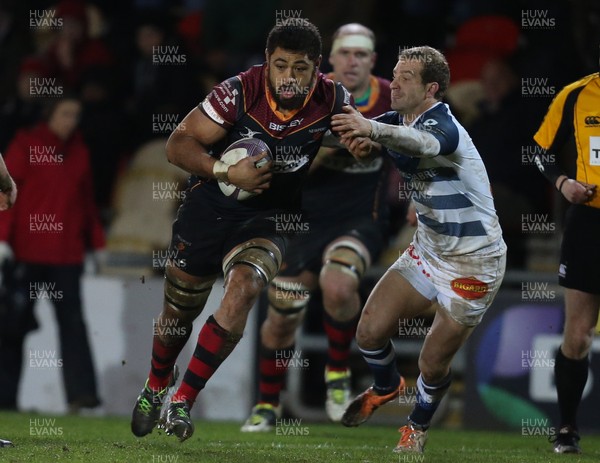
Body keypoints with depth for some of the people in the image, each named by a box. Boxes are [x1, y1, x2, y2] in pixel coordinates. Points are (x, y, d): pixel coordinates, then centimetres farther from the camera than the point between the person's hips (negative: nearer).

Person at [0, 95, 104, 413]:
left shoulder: (79, 152, 15)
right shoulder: (26, 145, 1)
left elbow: (87, 199, 20)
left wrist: (96, 243, 17)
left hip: (67, 253, 3)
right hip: (27, 251, -3)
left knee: (72, 321, -7)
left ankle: (81, 392, -14)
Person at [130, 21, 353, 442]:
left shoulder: (332, 100, -14)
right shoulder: (239, 93, -21)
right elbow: (179, 144, -16)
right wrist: (228, 173, -29)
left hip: (267, 218, 0)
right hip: (210, 206, 0)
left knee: (243, 291, -28)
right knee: (179, 311, 13)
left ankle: (182, 403, -18)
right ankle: (155, 388, 45)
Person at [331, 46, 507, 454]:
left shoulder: (444, 126, -27)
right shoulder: (399, 121, 0)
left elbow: (422, 143, -50)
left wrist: (374, 130, -71)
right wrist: (361, 138, -35)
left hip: (474, 263, -7)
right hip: (428, 251, 7)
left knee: (433, 365, -1)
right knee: (370, 332, -1)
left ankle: (418, 426, 30)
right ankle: (387, 388, 32)